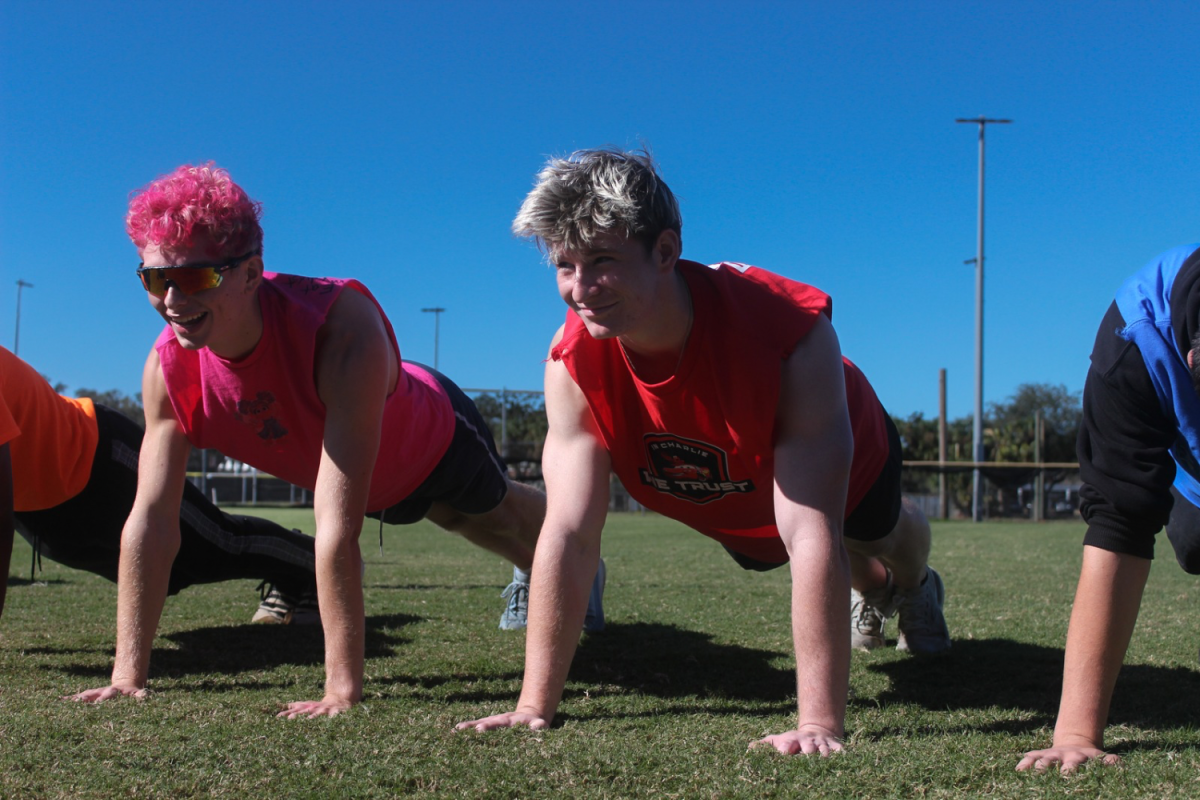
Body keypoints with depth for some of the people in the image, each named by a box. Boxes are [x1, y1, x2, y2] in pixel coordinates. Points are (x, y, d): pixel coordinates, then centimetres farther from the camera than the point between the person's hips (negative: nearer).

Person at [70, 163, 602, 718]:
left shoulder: (343, 329, -49)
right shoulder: (168, 366, -33)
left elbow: (338, 523, -53)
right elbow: (151, 522, -28)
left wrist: (342, 690, -52)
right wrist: (127, 676, -30)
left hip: (436, 439, -5)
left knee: (512, 528, 28)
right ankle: (530, 574, 70)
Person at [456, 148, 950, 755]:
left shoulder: (794, 332, -49)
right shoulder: (573, 363, -38)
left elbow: (810, 536, -52)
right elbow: (568, 537, -35)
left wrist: (819, 723, -53)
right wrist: (536, 704, -37)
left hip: (847, 467, -3)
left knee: (890, 544, 29)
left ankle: (917, 589, 67)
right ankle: (874, 592, 69)